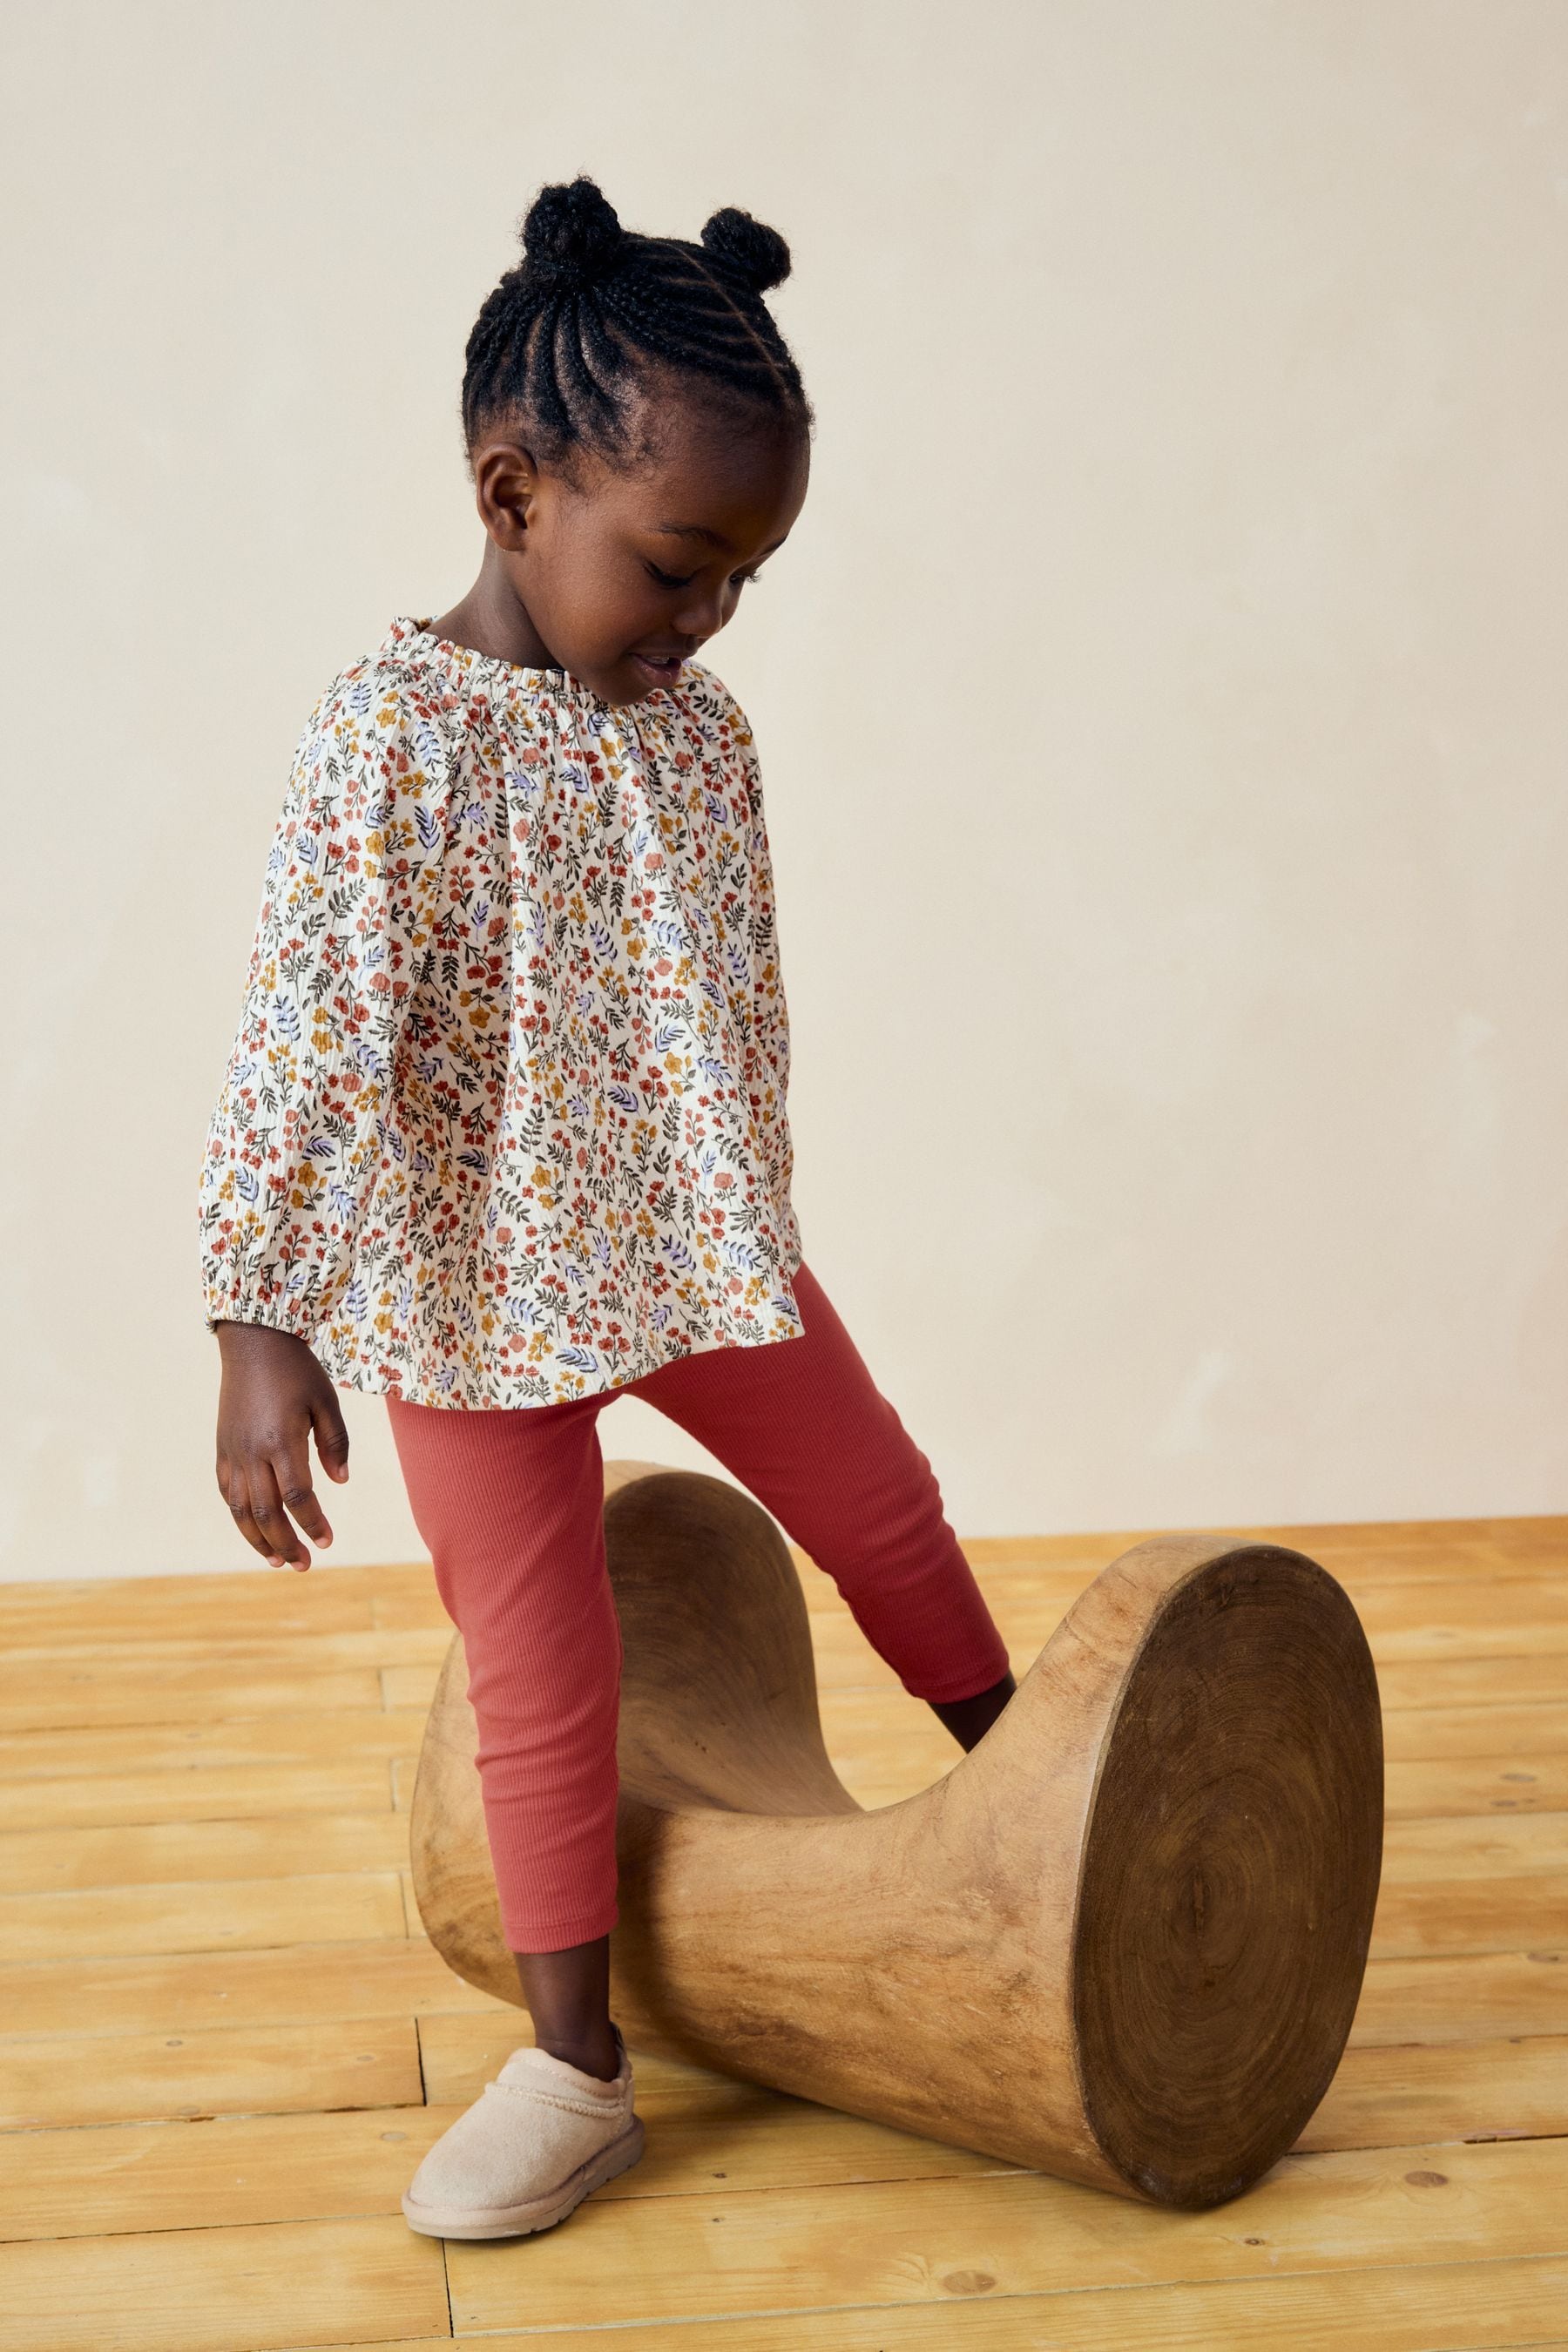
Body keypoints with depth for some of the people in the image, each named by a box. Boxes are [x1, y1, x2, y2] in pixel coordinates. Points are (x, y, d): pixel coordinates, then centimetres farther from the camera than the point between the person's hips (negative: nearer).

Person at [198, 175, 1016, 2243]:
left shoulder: (704, 727, 0)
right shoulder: (395, 739, -20)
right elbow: (305, 1045, -24)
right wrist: (261, 1328, -26)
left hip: (708, 1254, 6)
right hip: (480, 1294, -5)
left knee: (885, 1510, 19)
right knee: (541, 1674, 5)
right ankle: (576, 2070, 20)